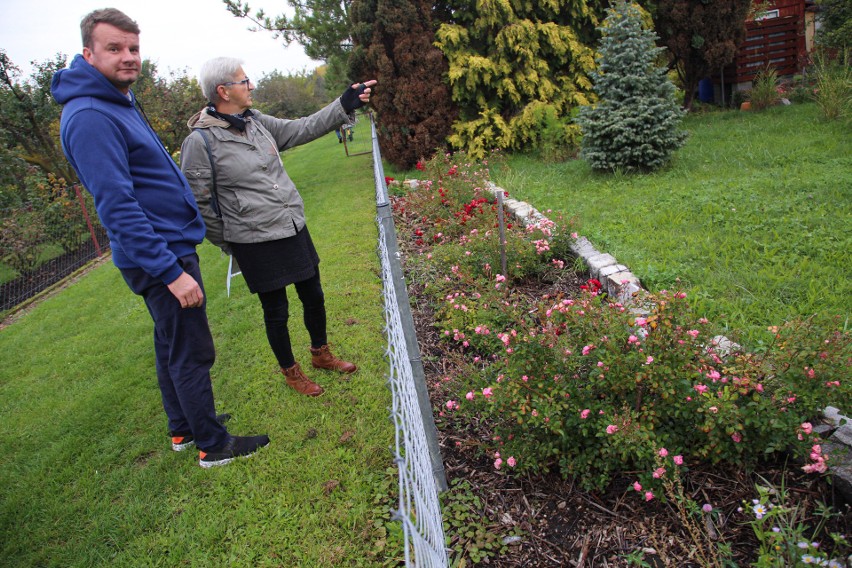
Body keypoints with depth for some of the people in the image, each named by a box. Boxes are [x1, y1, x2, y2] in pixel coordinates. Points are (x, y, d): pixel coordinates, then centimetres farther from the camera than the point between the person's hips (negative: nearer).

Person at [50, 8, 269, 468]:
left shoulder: (118, 103, 13)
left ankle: (183, 428, 36)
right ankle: (212, 446, 16)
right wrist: (171, 271, -26)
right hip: (161, 257, -10)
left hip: (170, 248, 10)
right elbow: (117, 208, -25)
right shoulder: (89, 117, -19)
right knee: (192, 355, 0)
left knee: (172, 348, 19)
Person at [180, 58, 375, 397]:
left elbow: (303, 129, 11)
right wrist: (227, 242, -2)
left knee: (313, 296, 17)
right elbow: (199, 202, -9)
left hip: (294, 228, 7)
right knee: (276, 311, 8)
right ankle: (290, 371, 33)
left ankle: (321, 354, 41)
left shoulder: (256, 122, 5)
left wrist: (345, 105, 5)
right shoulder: (200, 141, -14)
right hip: (255, 244, -6)